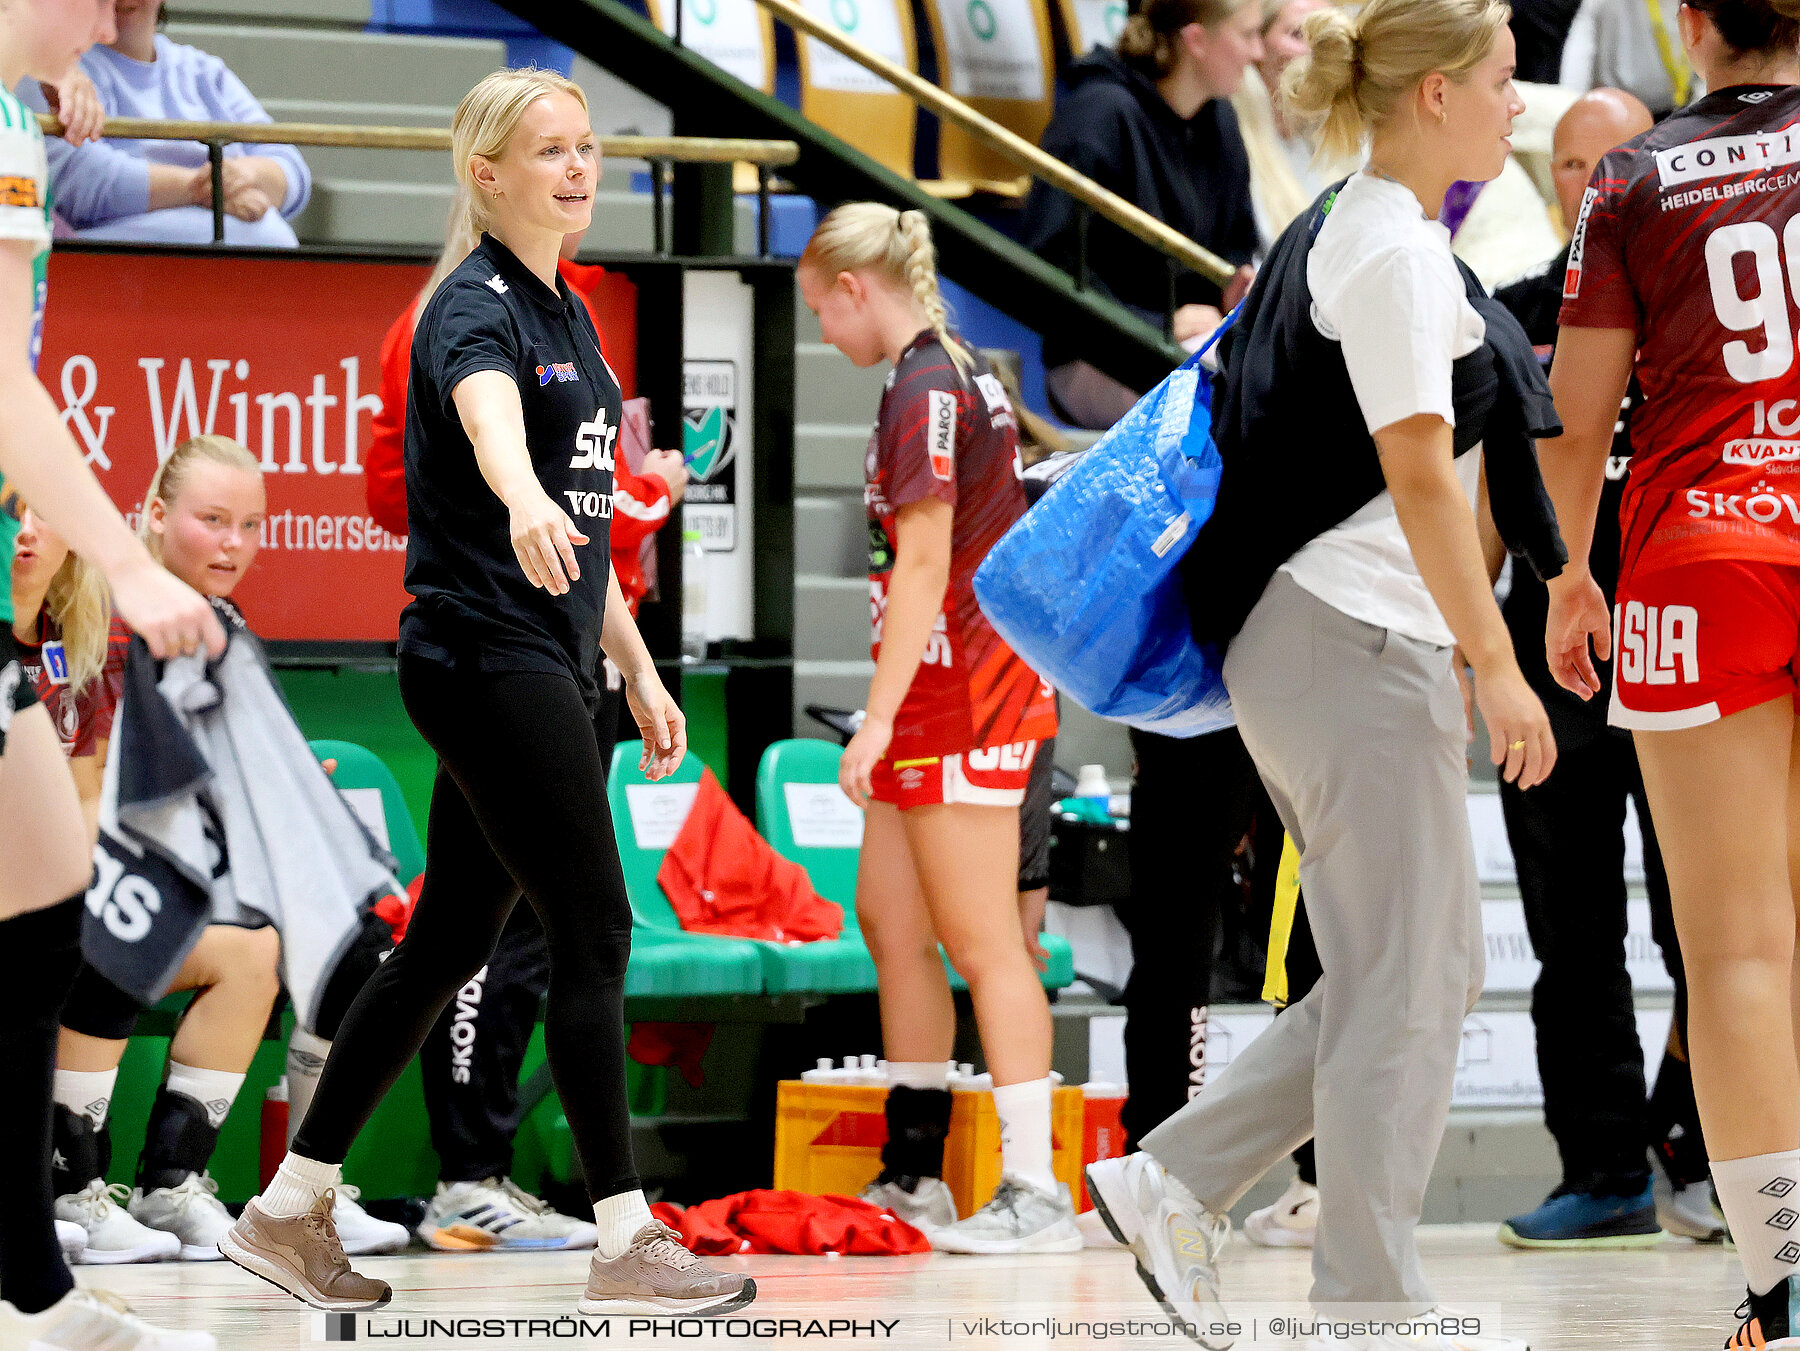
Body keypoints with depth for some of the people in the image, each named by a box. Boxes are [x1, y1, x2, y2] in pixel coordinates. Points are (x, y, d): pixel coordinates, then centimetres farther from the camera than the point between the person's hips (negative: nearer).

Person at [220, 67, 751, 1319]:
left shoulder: (569, 313, 17)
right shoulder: (476, 309, -12)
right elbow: (491, 426, -37)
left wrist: (637, 667, 22)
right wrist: (526, 507, -57)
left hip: (546, 666, 9)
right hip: (485, 657, -9)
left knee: (449, 944, 10)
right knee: (595, 932, -9)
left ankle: (289, 1212, 16)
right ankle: (627, 1243, -6)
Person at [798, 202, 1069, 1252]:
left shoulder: (924, 390, -15)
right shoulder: (963, 374, 15)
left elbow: (924, 565, -20)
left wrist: (878, 718, -20)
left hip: (957, 692, -10)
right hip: (972, 685, 10)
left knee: (985, 943, -8)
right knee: (889, 915, 15)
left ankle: (1036, 1194, -9)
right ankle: (912, 1176, 21)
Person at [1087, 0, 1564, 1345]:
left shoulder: (1354, 232, 17)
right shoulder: (1394, 250, -14)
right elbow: (1420, 476, -19)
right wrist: (1496, 666, -18)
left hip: (1353, 641, 10)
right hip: (1355, 641, -10)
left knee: (1425, 972, 11)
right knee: (1406, 981, -5)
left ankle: (1175, 1181, 11)